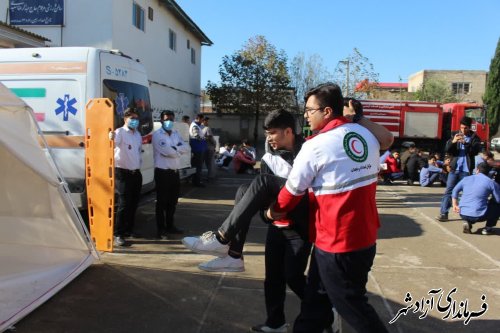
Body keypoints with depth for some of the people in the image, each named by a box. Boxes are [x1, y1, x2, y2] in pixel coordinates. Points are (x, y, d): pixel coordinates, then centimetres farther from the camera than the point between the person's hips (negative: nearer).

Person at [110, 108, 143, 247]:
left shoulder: (138, 134, 14)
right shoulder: (120, 132, -10)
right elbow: (114, 142, -33)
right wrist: (111, 138, -55)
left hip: (136, 173, 7)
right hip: (123, 173, -7)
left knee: (133, 204, 13)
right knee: (124, 204, -9)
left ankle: (129, 230, 27)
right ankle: (118, 235, -2)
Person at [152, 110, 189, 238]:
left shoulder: (176, 134, 14)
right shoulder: (157, 134, -7)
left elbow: (186, 148, 0)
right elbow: (166, 151, -21)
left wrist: (173, 148, -15)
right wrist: (178, 150, -5)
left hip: (175, 172, 7)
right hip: (162, 172, -7)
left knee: (173, 201, 15)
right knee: (162, 202, 0)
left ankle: (170, 226, 28)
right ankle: (161, 229, 7)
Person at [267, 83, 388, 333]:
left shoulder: (315, 146, -18)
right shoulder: (367, 136, 3)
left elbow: (293, 190, -7)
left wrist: (275, 210, 12)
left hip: (336, 242, -8)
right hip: (364, 236, 8)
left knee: (351, 305, 11)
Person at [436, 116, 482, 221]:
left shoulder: (474, 137, 1)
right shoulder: (455, 135, 8)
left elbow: (476, 150, -12)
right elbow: (447, 150, 3)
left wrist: (465, 142, -26)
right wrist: (453, 142, -17)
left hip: (466, 170, -2)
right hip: (454, 168, 2)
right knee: (448, 191, -1)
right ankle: (443, 213, -1)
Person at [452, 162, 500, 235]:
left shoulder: (466, 179, 9)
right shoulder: (491, 182, -2)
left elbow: (455, 191, 18)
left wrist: (455, 205, 26)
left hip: (463, 215, 4)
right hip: (478, 216, -4)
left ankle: (468, 222, 11)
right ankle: (488, 228, 17)